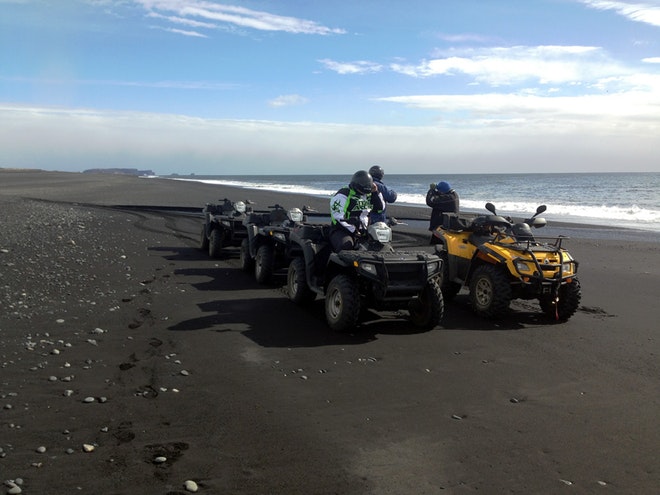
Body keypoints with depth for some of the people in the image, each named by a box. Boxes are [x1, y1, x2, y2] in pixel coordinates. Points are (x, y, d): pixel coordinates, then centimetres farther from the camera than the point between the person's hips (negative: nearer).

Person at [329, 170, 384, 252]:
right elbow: (339, 217, -17)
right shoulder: (343, 195, -11)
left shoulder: (368, 195, 13)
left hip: (362, 232, 7)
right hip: (342, 231, -7)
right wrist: (353, 230, -16)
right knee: (347, 245, -36)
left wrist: (375, 193, 6)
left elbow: (380, 208, 20)